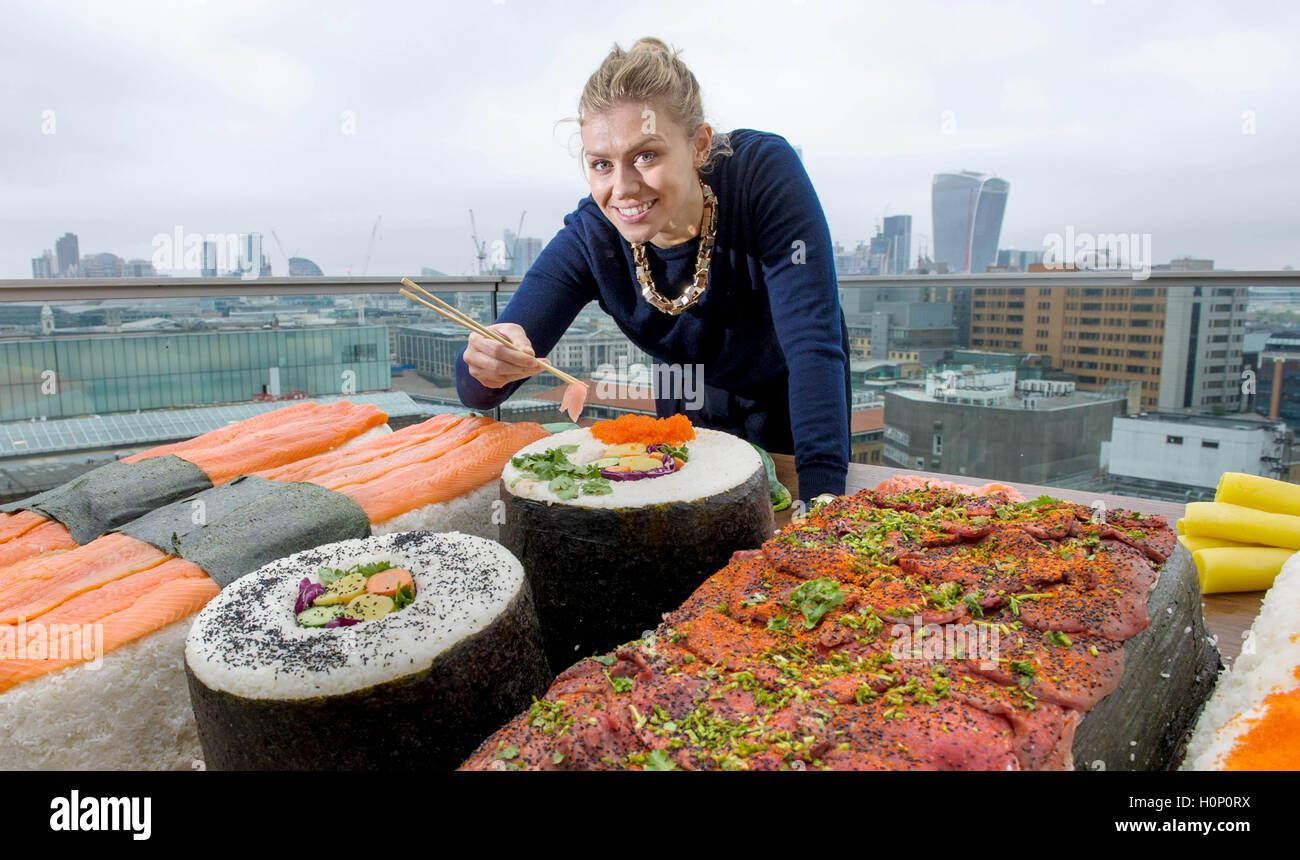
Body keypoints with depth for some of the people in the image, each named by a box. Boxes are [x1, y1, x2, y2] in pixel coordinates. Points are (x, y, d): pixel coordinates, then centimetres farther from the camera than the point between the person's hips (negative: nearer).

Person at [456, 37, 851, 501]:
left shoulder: (762, 172, -33)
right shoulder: (588, 240, -25)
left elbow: (814, 342, -38)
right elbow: (476, 391, -26)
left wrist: (822, 497, -48)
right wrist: (490, 364, -52)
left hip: (792, 398, -1)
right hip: (690, 406, 2)